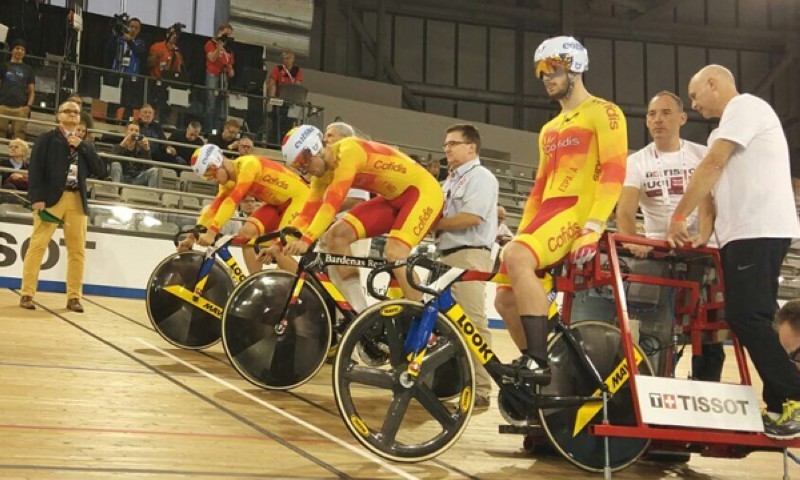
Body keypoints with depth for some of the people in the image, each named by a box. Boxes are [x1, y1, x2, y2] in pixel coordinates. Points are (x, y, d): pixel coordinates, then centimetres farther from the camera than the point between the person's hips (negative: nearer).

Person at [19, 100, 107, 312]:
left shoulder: (83, 145, 19)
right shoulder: (47, 138, 7)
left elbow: (101, 171, 7)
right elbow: (35, 168, -2)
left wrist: (81, 146, -1)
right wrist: (36, 197, -13)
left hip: (77, 200, 4)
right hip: (52, 197, -4)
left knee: (77, 250, 1)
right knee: (38, 245, -6)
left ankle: (74, 297, 6)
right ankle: (27, 294, -1)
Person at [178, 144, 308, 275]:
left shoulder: (248, 164, -27)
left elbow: (233, 200, -35)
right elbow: (214, 208, -2)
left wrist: (212, 232, -41)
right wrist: (192, 237, -9)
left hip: (300, 197, -8)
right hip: (277, 203, 8)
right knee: (247, 232, -10)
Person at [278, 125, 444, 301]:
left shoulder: (348, 152, -26)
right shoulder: (324, 173, 0)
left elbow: (332, 203, -36)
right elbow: (308, 213, -2)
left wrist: (306, 240, -43)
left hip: (423, 190, -9)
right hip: (395, 198, 9)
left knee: (394, 253, -30)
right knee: (337, 235, -5)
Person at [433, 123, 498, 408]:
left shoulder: (481, 177, -5)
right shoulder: (451, 181, 23)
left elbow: (471, 217, -19)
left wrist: (435, 223, -8)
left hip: (469, 255, -10)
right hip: (447, 255, 10)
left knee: (473, 324, -11)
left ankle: (480, 390, -9)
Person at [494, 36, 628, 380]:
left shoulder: (603, 112, 2)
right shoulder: (549, 129, 28)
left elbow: (614, 172, -12)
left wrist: (593, 227, -23)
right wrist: (521, 231, 17)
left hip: (579, 211, -8)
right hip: (548, 212, 9)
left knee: (516, 257, -34)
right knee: (506, 298, -1)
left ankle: (539, 361, -31)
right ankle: (534, 366, 13)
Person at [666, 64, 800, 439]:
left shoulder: (744, 106, -3)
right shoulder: (731, 126, 28)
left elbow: (712, 165, -12)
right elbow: (720, 182, 23)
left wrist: (678, 218, -10)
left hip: (759, 230, -10)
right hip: (746, 233, 10)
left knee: (747, 318, -14)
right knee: (748, 319, 7)